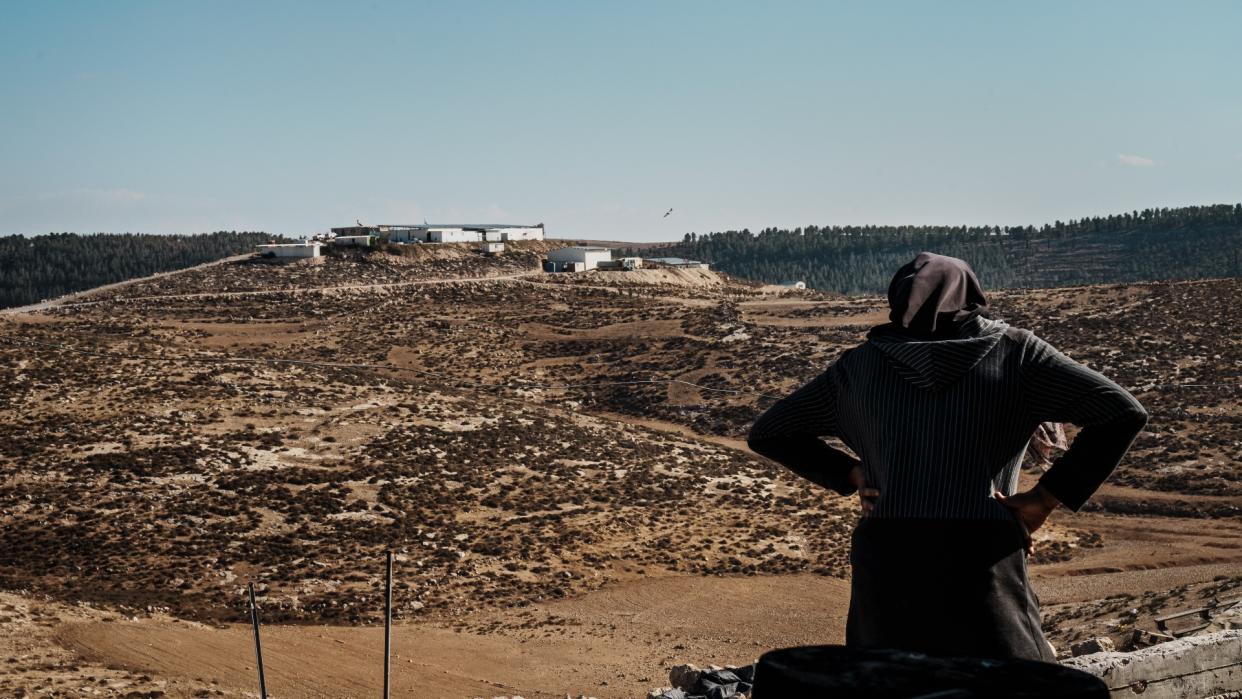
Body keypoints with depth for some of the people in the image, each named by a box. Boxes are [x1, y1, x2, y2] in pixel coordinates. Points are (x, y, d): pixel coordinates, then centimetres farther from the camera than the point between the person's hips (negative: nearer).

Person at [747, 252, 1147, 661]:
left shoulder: (861, 363, 14)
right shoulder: (1012, 351, 9)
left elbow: (766, 434, 22)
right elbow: (1124, 412, 0)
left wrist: (851, 475, 15)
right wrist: (1045, 498, 2)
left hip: (885, 568, 2)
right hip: (982, 564, -2)